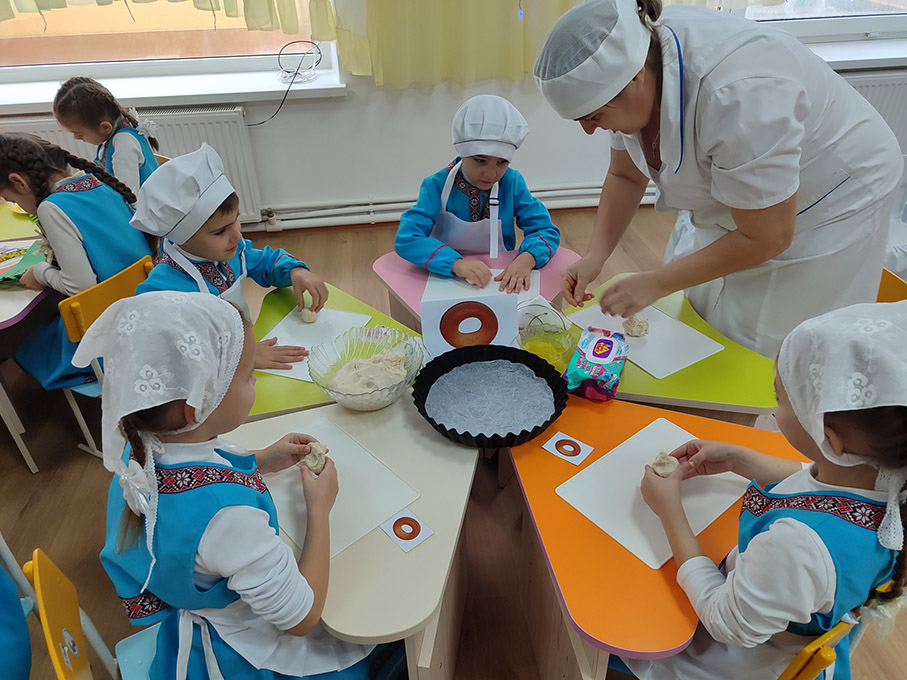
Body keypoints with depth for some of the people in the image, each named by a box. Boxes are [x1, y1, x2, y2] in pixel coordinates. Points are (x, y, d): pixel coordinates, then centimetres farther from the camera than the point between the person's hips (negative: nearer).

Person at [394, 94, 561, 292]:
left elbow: (546, 230, -5)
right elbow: (406, 238, -21)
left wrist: (526, 259, -28)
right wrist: (456, 263, -37)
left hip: (502, 281, 2)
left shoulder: (512, 182, -4)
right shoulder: (437, 186, -11)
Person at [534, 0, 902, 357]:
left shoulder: (736, 95, -40)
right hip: (737, 202, 7)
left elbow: (767, 238, -30)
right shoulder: (630, 59, -17)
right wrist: (594, 257, -15)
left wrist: (655, 283, -25)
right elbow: (624, 176, -3)